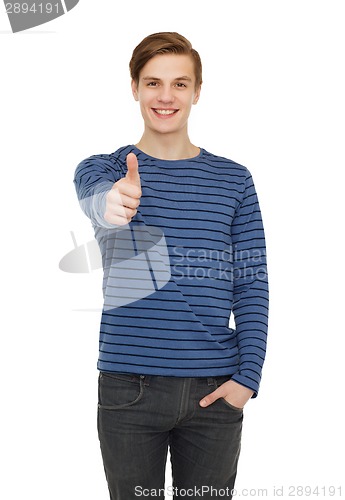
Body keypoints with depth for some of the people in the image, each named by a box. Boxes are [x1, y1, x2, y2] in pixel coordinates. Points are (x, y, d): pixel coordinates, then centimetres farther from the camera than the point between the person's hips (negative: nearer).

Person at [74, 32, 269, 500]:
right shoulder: (100, 169, 2)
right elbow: (97, 198, -23)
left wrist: (248, 377, -7)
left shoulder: (233, 180, 5)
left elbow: (252, 285, 3)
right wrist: (111, 205, -47)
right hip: (128, 389, -1)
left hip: (215, 391, 1)